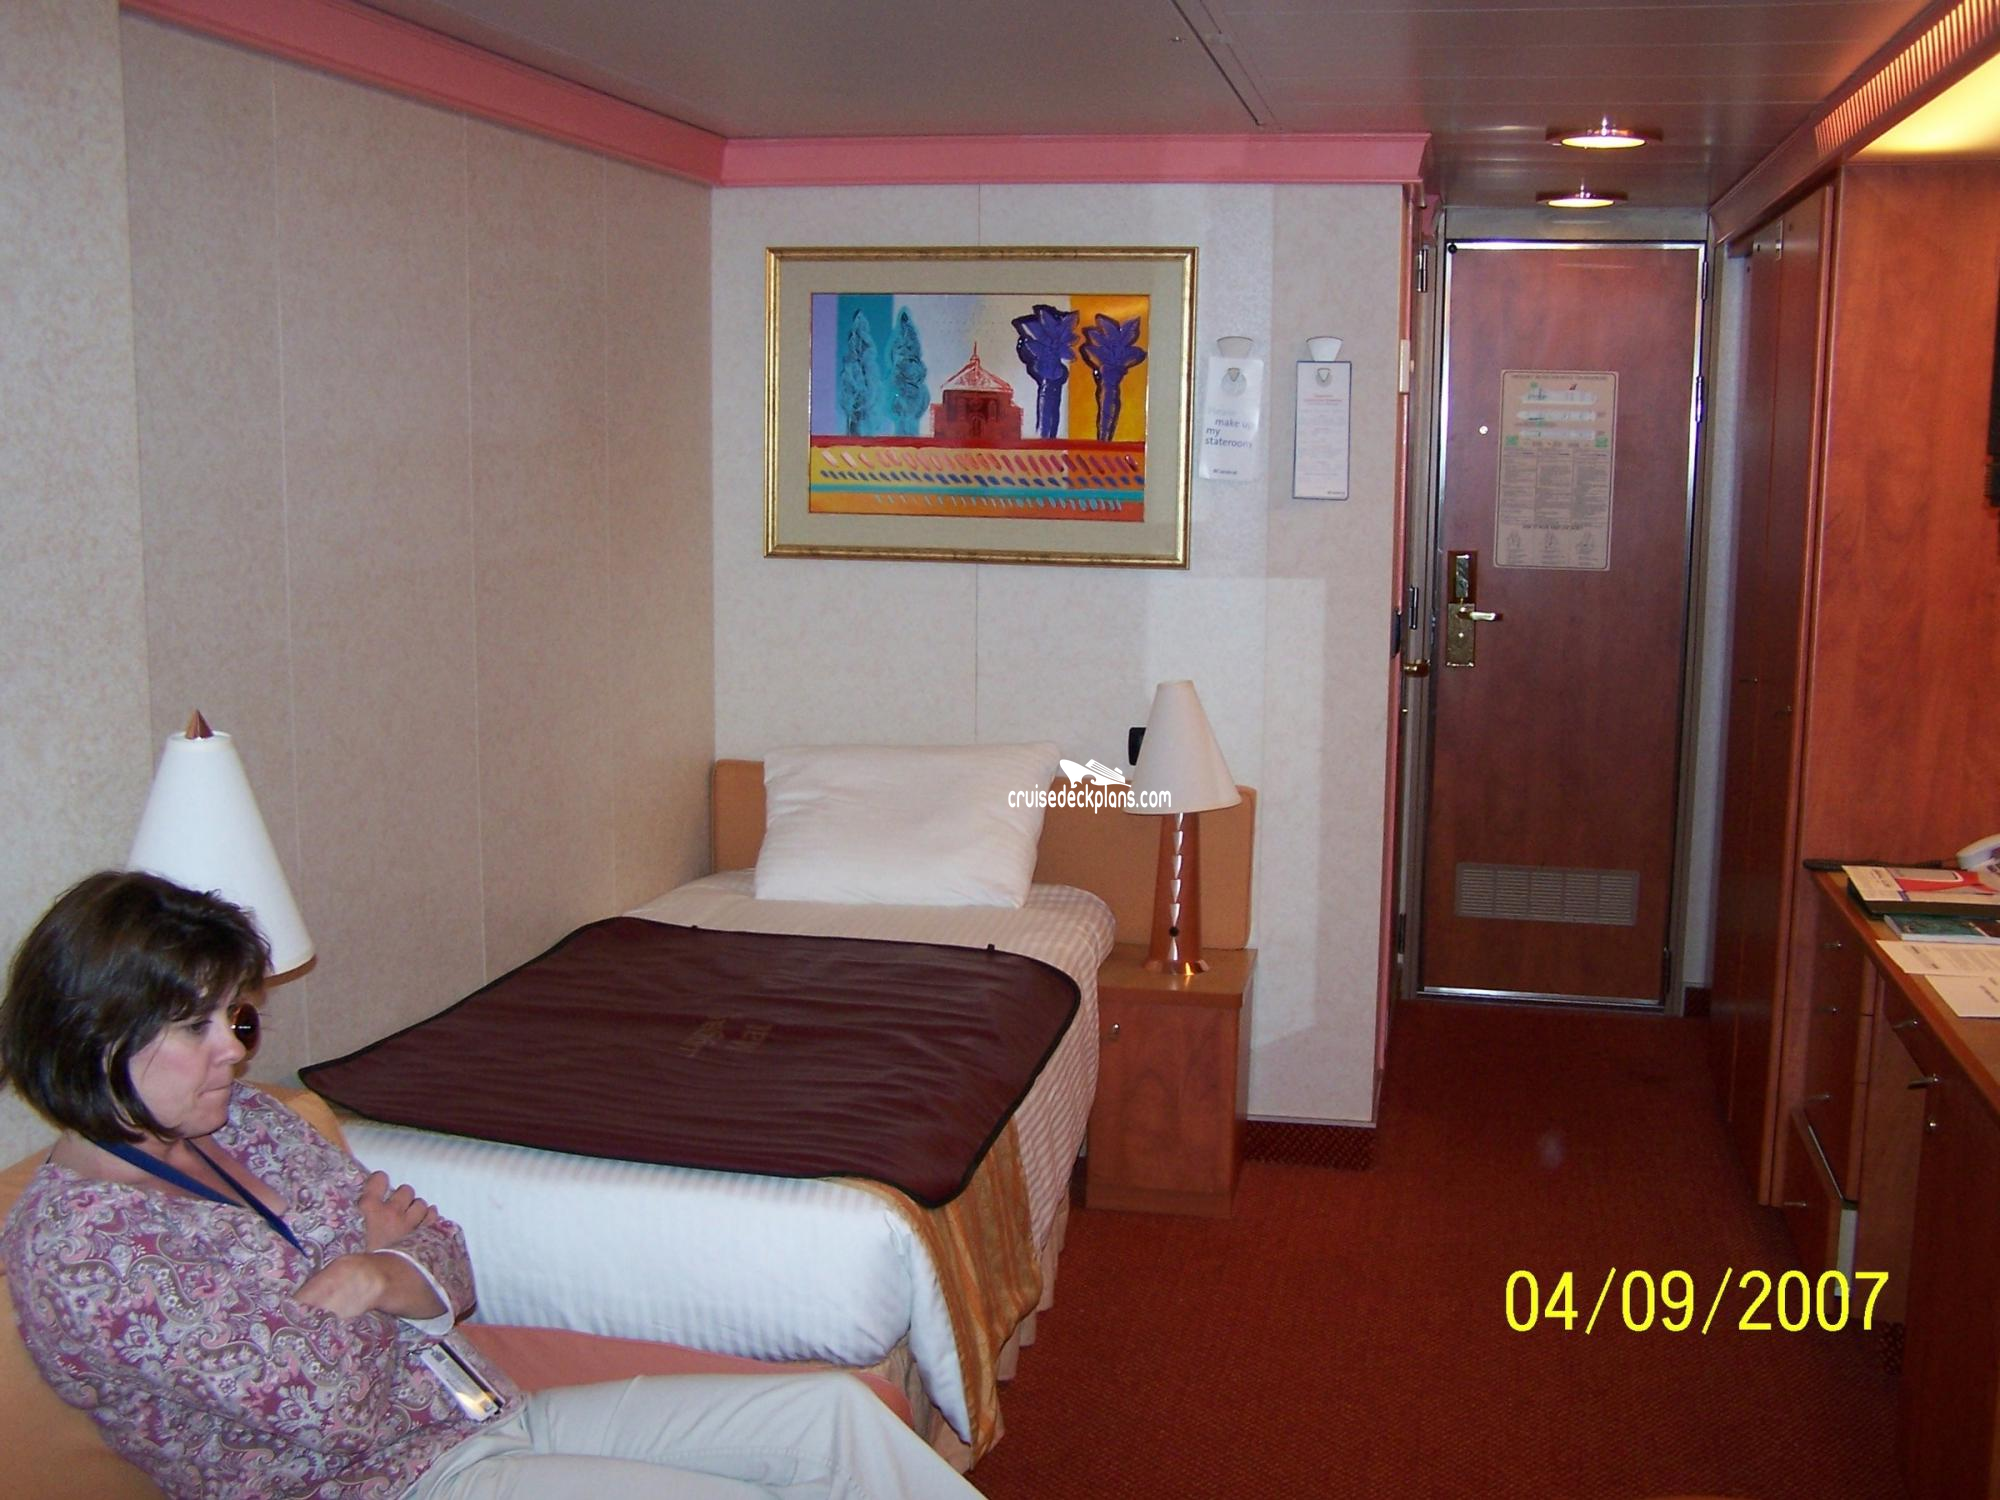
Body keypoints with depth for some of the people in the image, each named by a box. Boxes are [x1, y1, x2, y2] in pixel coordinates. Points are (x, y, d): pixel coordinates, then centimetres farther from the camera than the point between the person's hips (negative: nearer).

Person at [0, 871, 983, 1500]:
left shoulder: (241, 1121, 7)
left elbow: (447, 1262, 8)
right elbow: (317, 1404, -22)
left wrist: (365, 1273, -14)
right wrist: (361, 1272, -4)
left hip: (485, 1412, 8)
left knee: (832, 1411, -5)